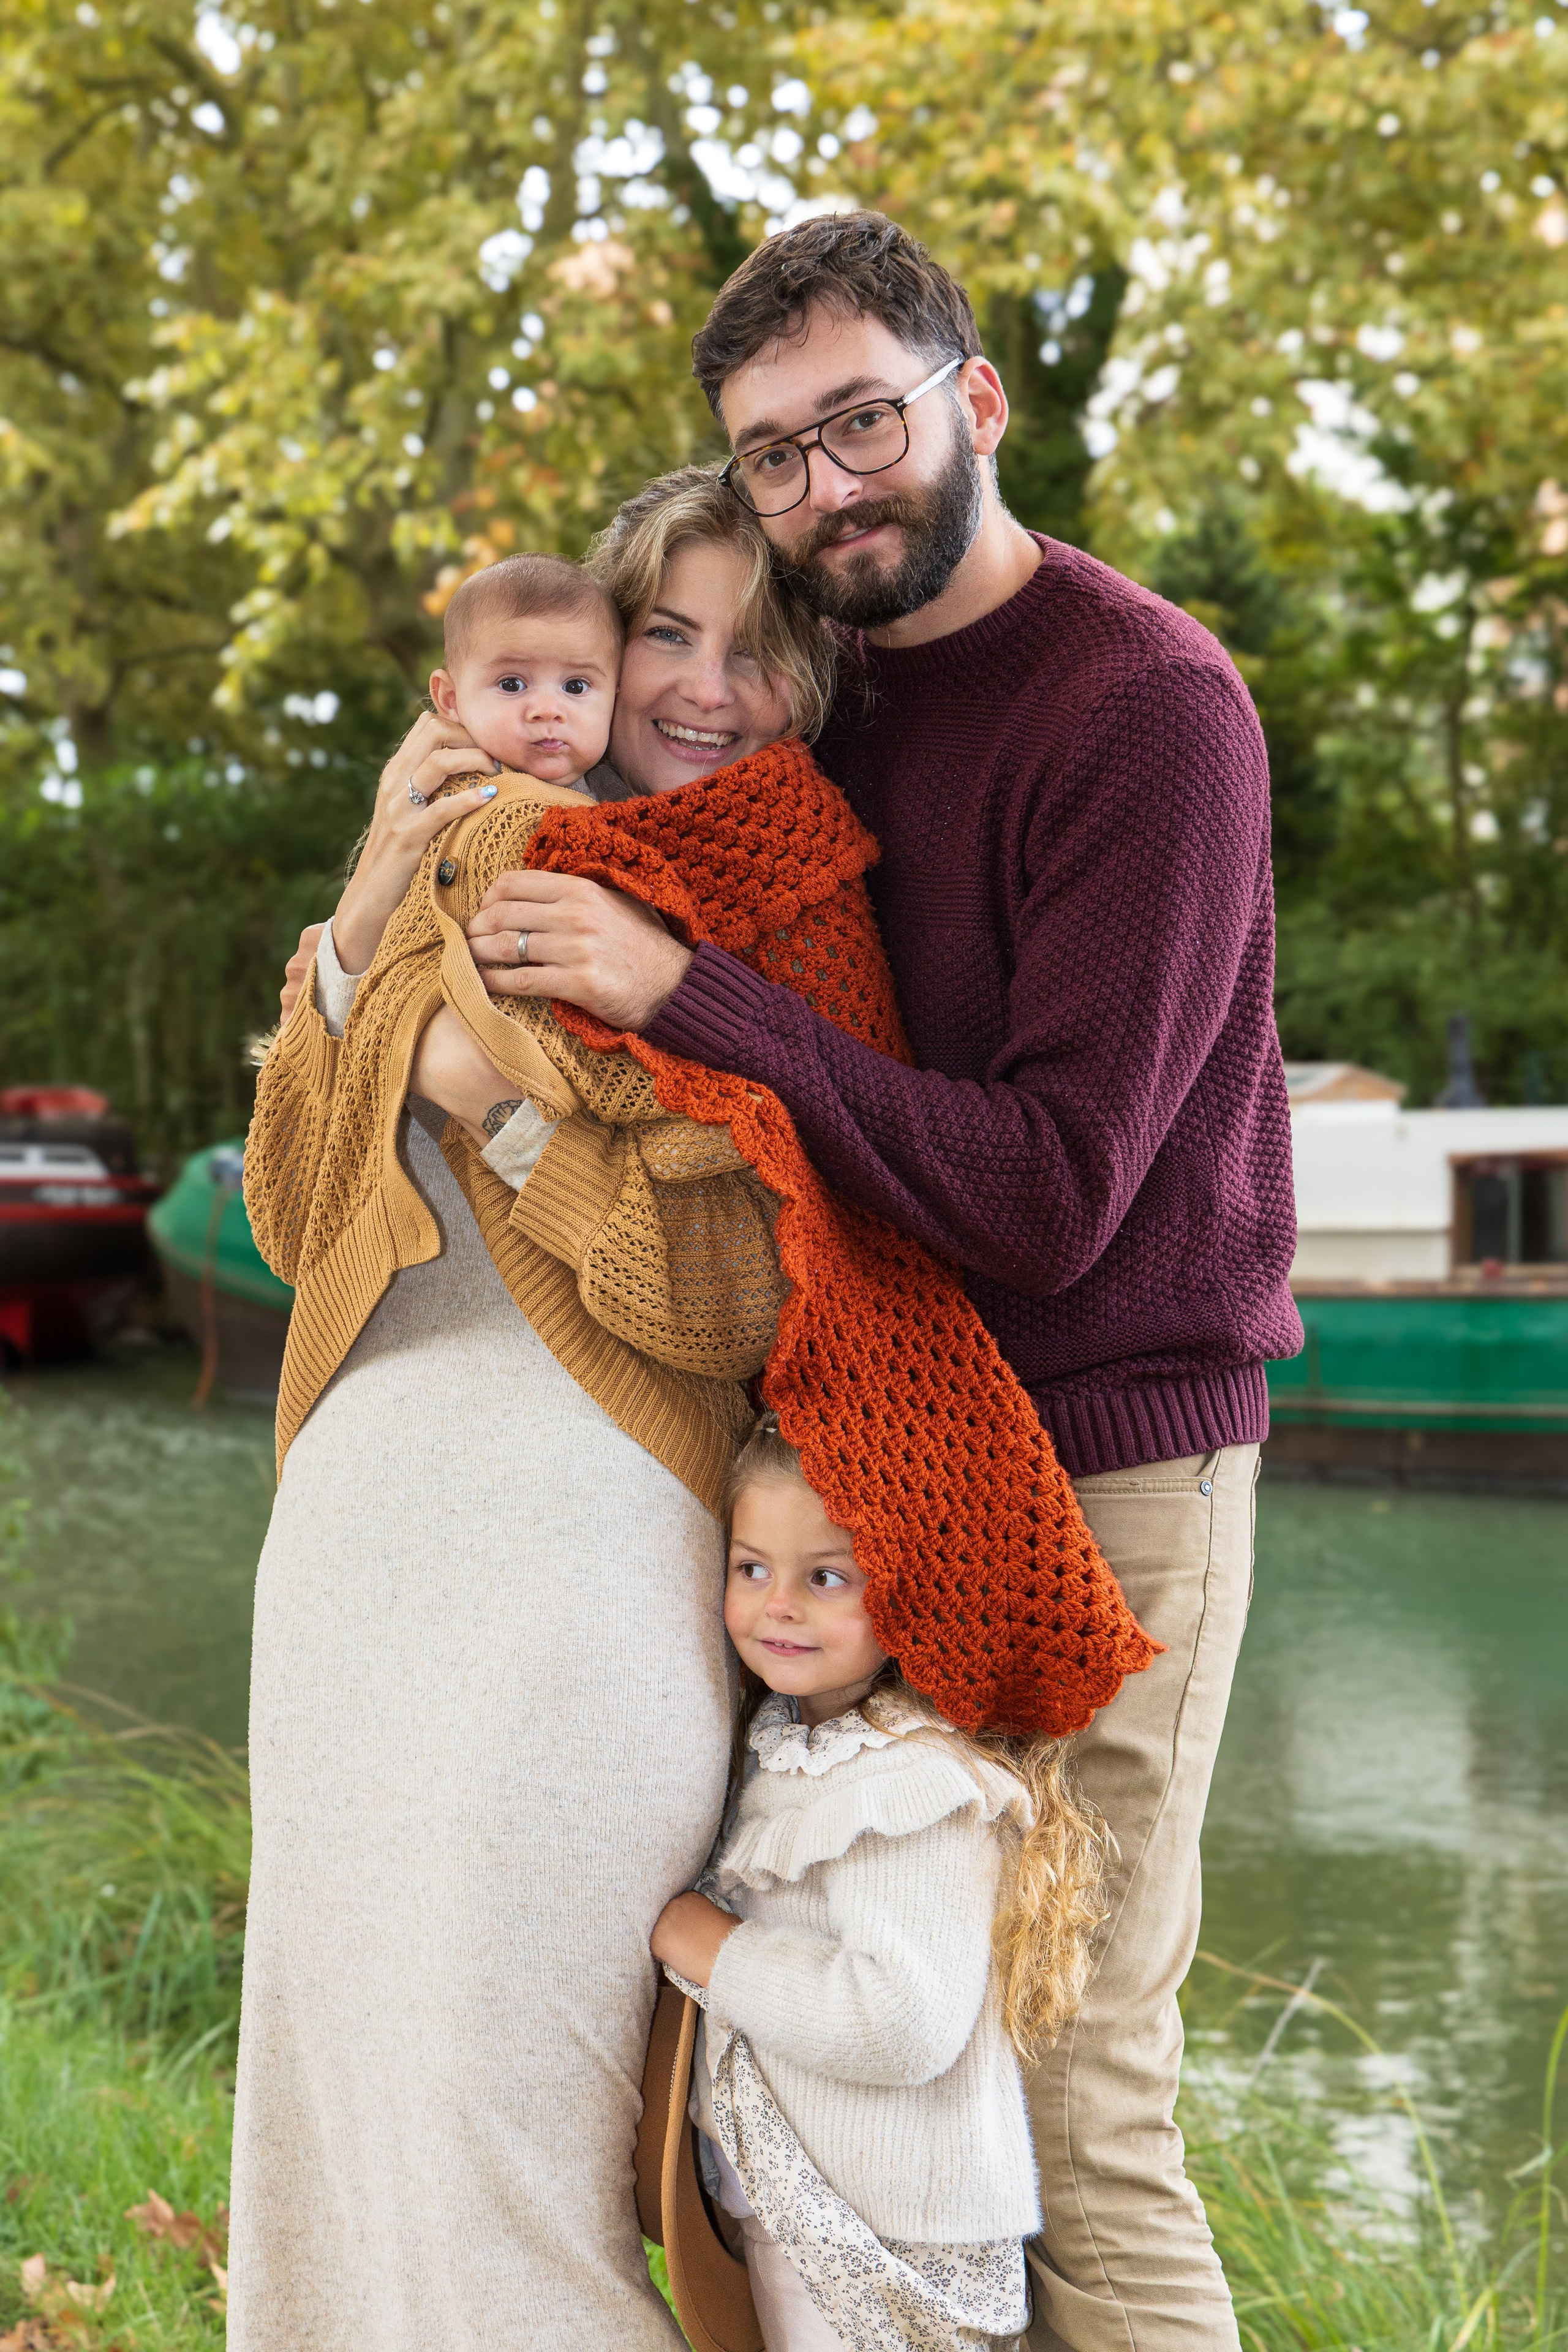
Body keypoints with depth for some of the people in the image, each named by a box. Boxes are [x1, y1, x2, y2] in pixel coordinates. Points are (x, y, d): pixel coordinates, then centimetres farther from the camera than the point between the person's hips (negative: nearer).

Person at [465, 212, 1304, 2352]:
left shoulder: (1146, 704, -14)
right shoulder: (847, 695, 11)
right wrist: (396, 970, 5)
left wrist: (679, 991, -22)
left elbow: (1047, 1197, -21)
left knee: (1071, 2118, -4)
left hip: (1100, 1467, -7)